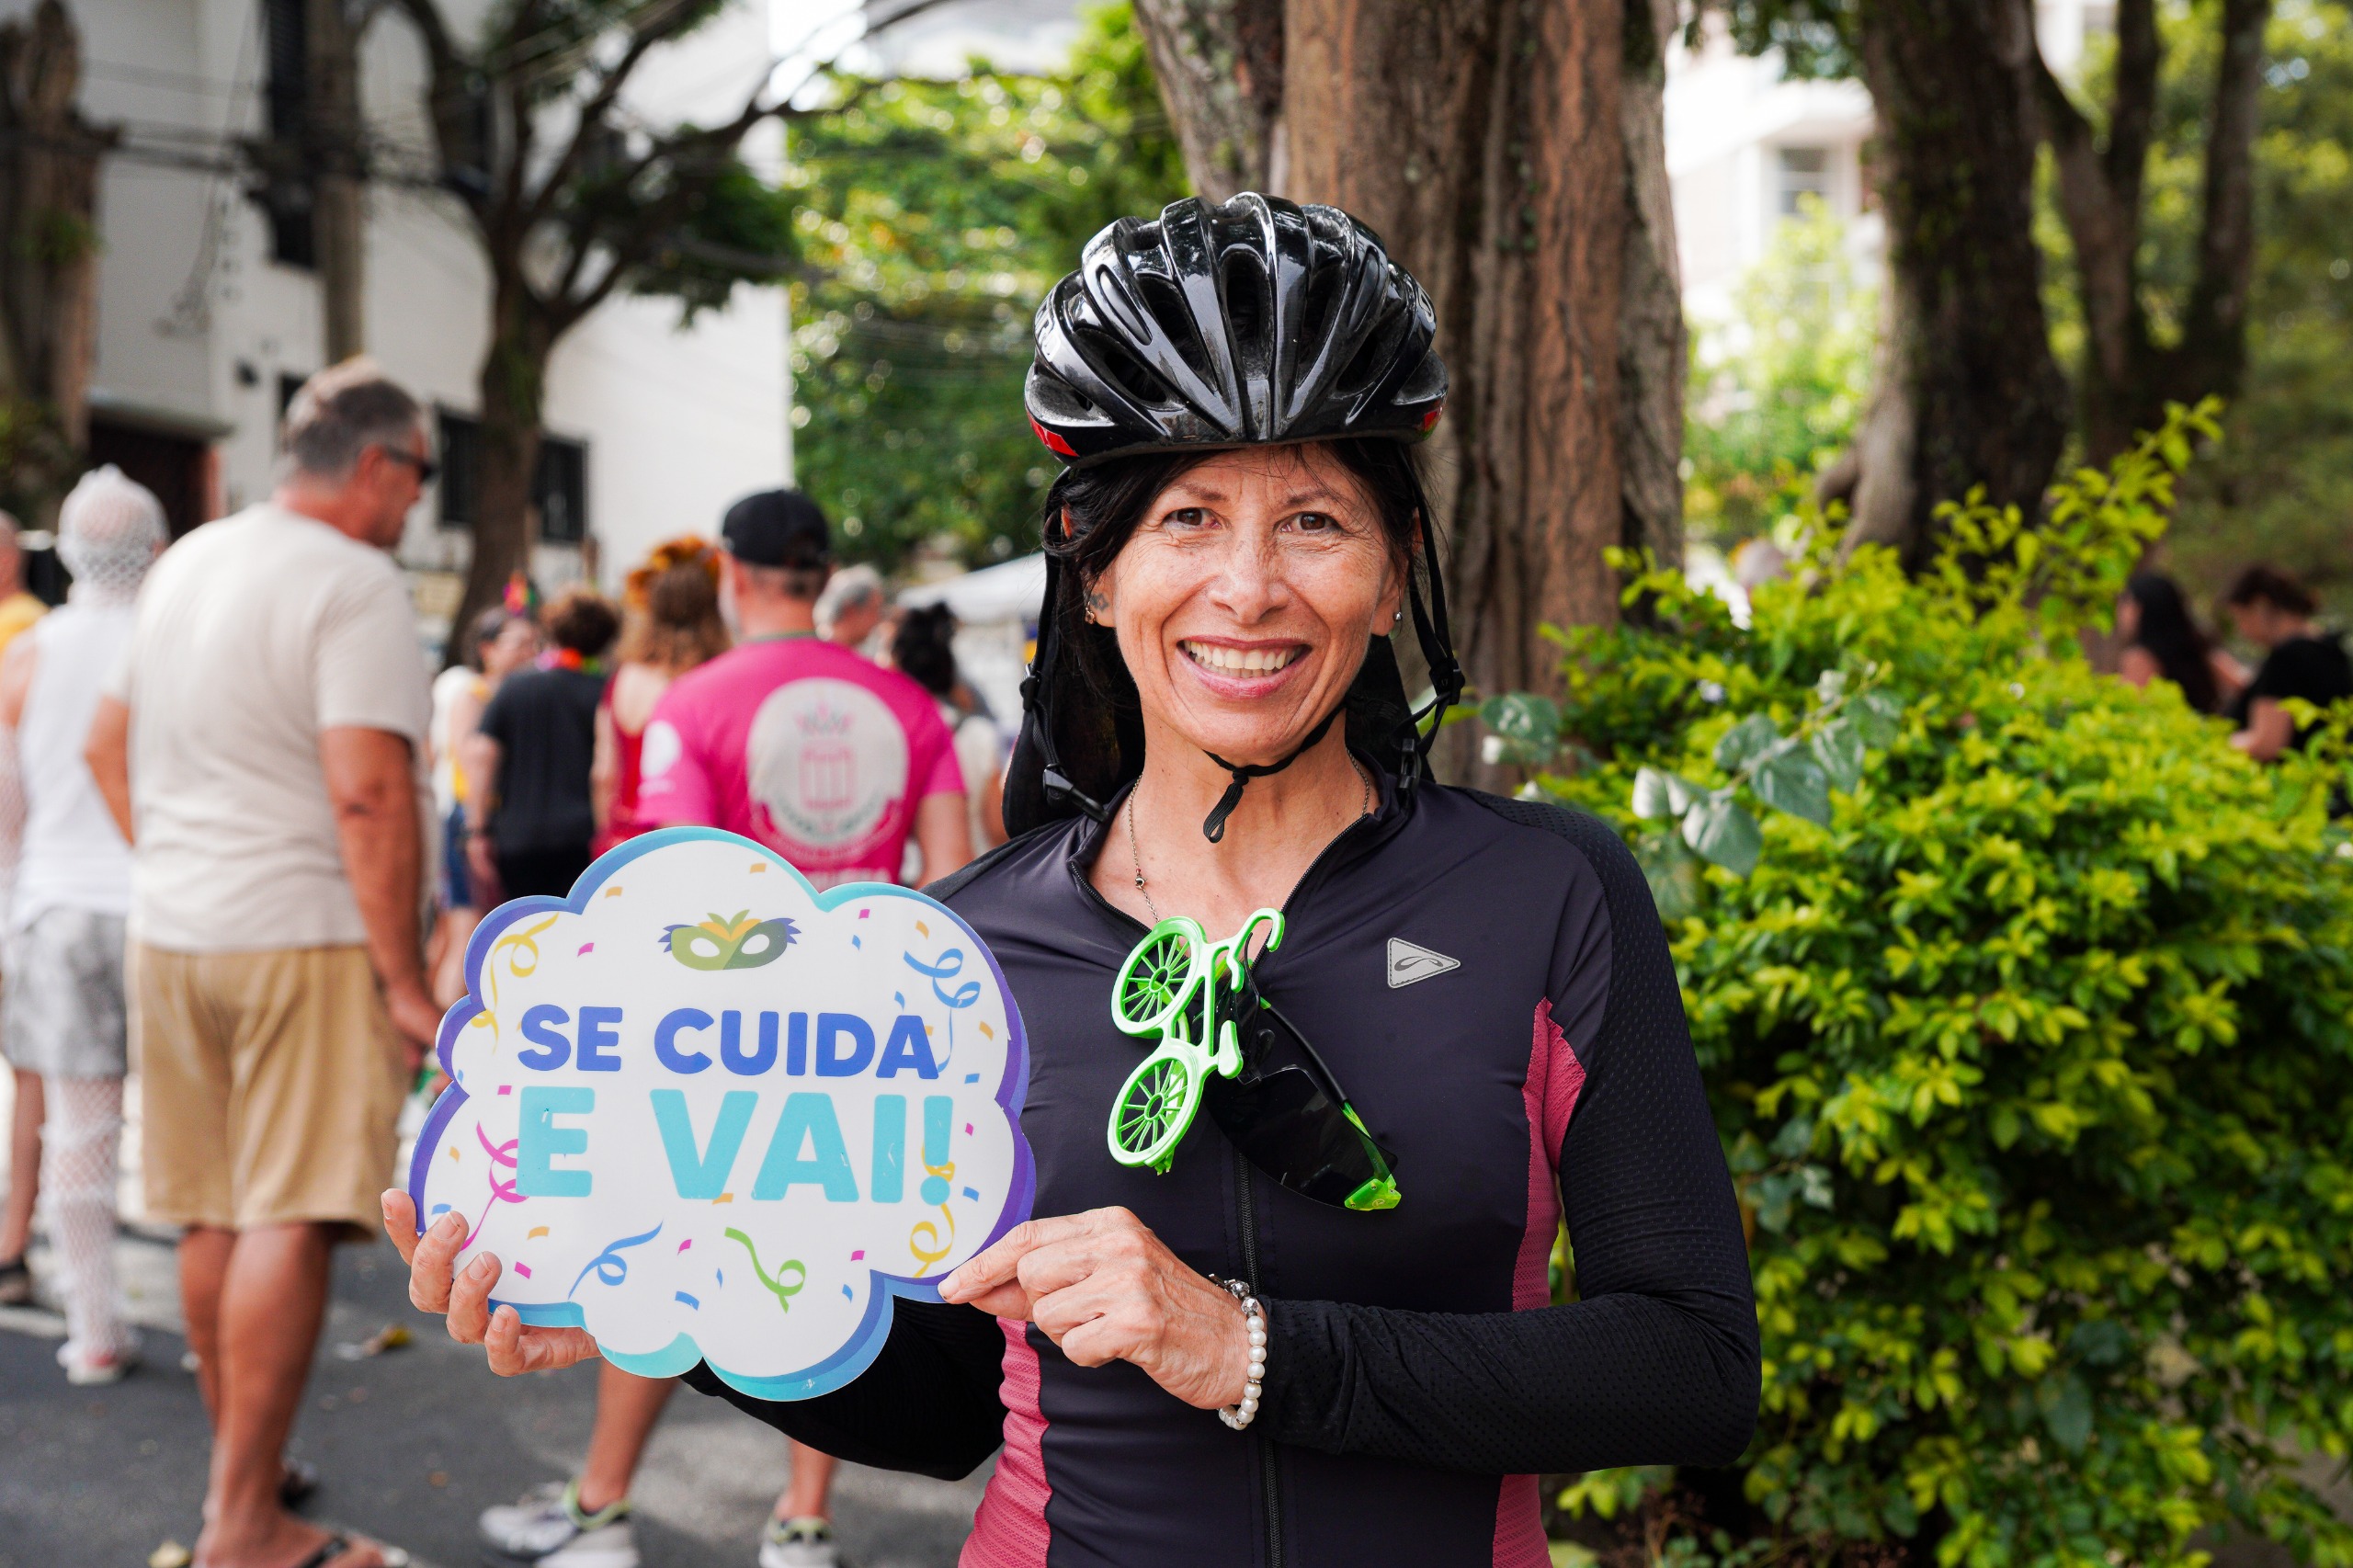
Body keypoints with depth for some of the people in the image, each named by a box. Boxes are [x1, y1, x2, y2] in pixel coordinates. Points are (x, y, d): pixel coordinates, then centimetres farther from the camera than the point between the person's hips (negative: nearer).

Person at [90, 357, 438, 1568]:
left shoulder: (186, 563, 14)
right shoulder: (355, 584, -12)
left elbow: (108, 745, 22)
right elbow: (369, 795, -21)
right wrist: (404, 981, -17)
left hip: (169, 933, 8)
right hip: (306, 937, -8)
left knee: (214, 1215, 16)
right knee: (290, 1221, -5)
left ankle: (238, 1469, 30)